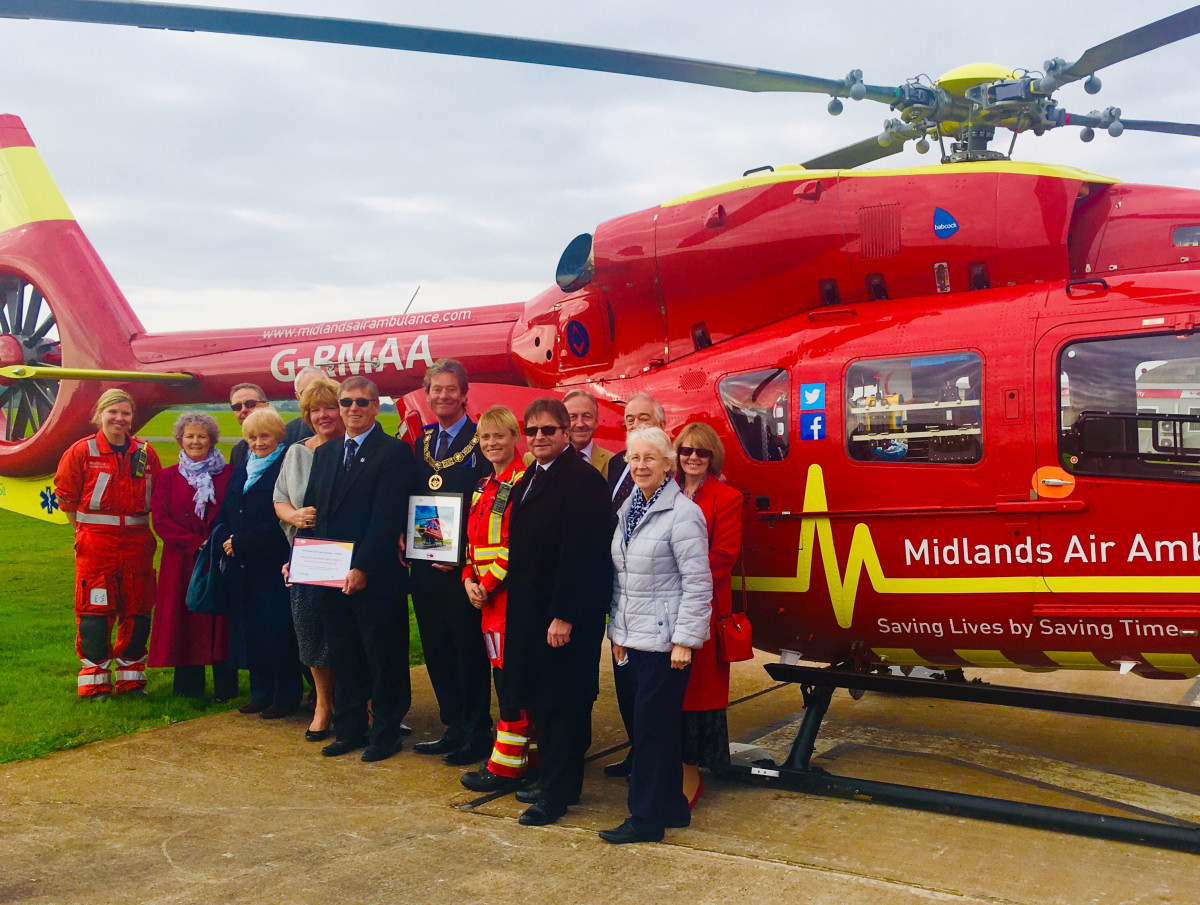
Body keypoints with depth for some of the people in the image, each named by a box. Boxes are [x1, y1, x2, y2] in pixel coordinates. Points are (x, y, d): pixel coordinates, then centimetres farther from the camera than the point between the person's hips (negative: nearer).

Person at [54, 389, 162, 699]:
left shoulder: (145, 453, 5)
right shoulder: (81, 451, -3)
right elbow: (66, 496, 4)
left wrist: (138, 522, 9)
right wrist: (87, 528, 5)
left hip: (137, 542, 3)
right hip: (95, 544, -3)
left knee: (137, 611, 7)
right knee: (94, 609, 0)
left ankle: (131, 678, 20)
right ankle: (95, 681, 11)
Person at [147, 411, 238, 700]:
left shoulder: (228, 474, 6)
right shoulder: (168, 477, 9)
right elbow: (160, 520, 0)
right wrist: (196, 543, -11)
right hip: (183, 562, 1)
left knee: (220, 621, 1)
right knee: (186, 620, 2)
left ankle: (225, 687, 6)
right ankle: (189, 687, 11)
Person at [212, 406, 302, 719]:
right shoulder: (240, 471, 16)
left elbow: (281, 523, -16)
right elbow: (223, 517, 16)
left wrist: (241, 543, -13)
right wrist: (225, 538, -5)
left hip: (273, 565, -7)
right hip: (242, 566, 7)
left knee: (277, 630, -3)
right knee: (251, 629, 10)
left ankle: (286, 696, 8)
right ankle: (261, 692, 22)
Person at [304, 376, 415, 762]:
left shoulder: (394, 451, -8)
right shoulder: (325, 453, 14)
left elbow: (388, 516, -16)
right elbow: (311, 512, 14)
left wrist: (362, 567, -21)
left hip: (376, 577, -6)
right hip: (332, 578, 6)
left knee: (384, 660, 6)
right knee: (343, 658, 15)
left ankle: (385, 733, 19)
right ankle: (350, 728, 28)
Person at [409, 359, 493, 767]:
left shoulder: (481, 441, -7)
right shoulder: (422, 443, 14)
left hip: (462, 567, -7)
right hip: (425, 566, 7)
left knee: (469, 653, 2)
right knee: (437, 653, 14)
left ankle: (477, 736, 14)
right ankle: (453, 728, 27)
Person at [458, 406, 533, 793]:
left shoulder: (523, 483, -11)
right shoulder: (483, 487, 16)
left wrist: (488, 583, -15)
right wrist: (469, 580, 2)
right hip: (487, 595, 9)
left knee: (510, 676, -4)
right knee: (504, 676, 12)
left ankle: (505, 766, 3)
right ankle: (532, 752, 23)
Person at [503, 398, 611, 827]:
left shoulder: (582, 478, -15)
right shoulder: (529, 479, 14)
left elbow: (579, 554, -20)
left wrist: (563, 615, -22)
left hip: (565, 615, -9)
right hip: (530, 611, 9)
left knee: (560, 704, 1)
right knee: (540, 699, 15)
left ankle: (557, 792, 11)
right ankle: (554, 778, 28)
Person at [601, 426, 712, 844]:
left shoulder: (682, 513, -13)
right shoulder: (628, 508, 10)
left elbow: (697, 583, -15)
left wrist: (684, 641, -16)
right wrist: (617, 631, 12)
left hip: (665, 639, -7)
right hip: (632, 637, 8)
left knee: (653, 728, -1)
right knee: (650, 727, 13)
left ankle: (646, 818, 10)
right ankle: (671, 807, 26)